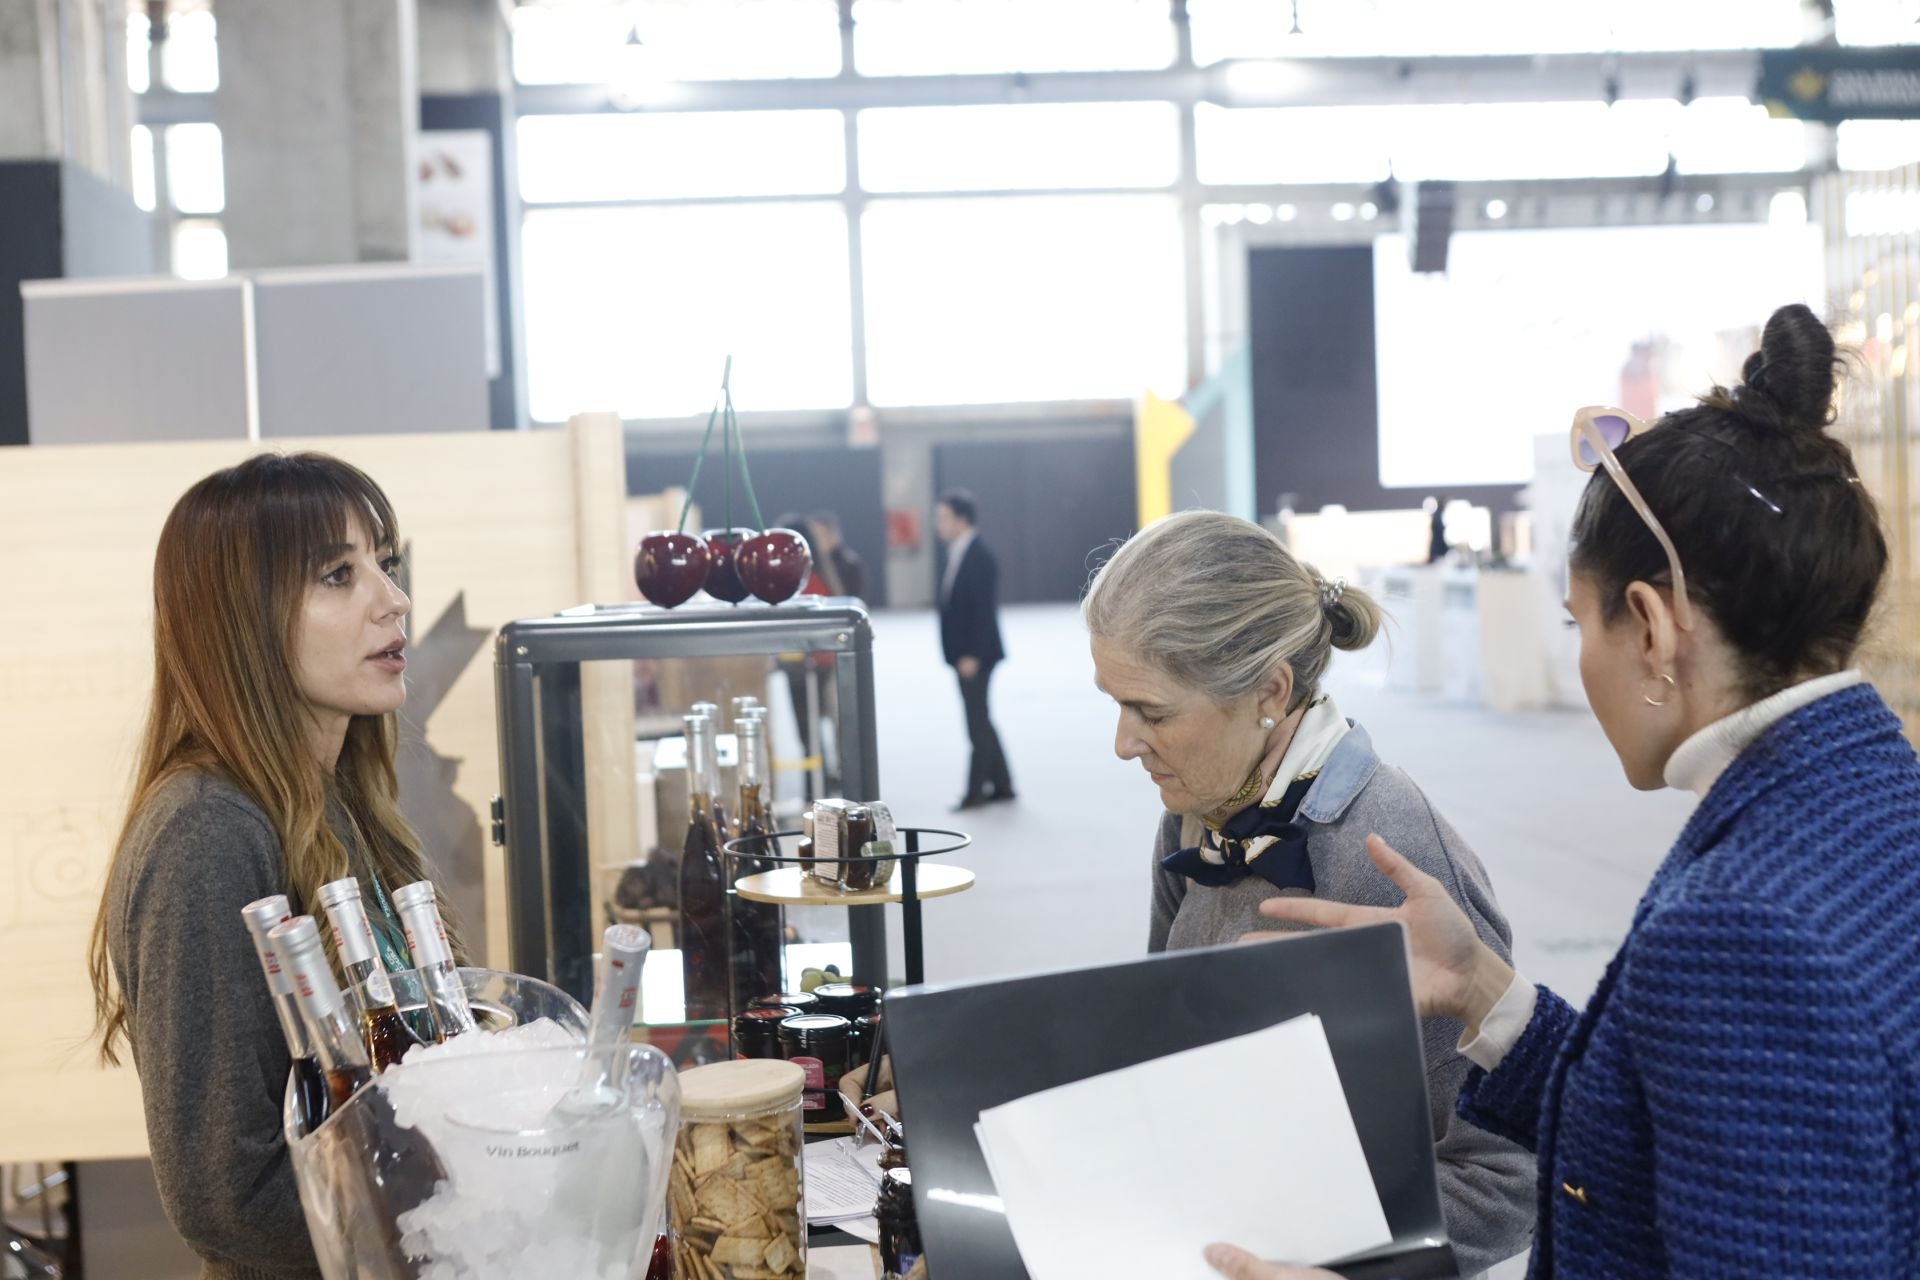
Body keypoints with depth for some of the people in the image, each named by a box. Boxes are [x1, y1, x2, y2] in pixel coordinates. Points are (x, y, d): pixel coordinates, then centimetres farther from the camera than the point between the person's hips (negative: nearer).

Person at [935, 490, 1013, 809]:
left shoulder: (980, 558, -14)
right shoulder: (956, 555, 12)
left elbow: (985, 610, -19)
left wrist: (972, 655, -21)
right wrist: (956, 653, 10)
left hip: (975, 654, -9)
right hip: (963, 655, 9)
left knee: (977, 722, -4)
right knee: (979, 721, 13)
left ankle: (976, 789, 1)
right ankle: (1001, 785, 20)